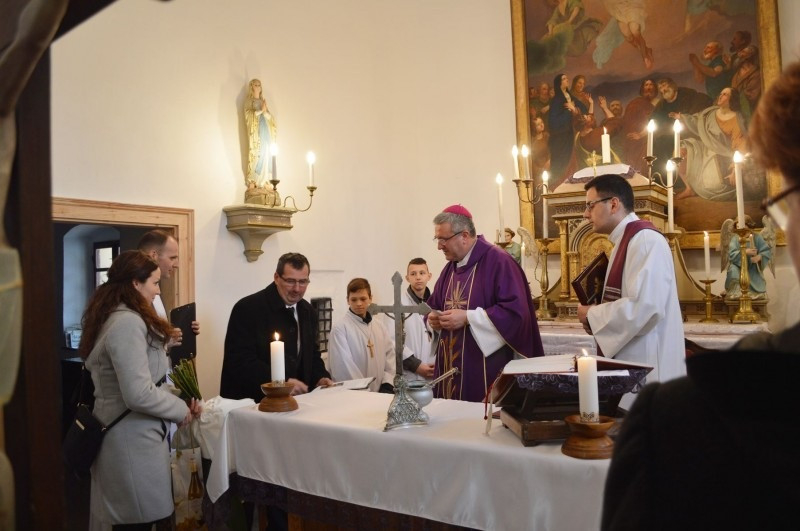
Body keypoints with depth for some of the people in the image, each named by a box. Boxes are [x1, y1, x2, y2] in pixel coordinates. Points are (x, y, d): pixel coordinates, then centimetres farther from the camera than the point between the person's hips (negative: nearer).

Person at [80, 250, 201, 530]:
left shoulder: (115, 317, 12)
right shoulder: (128, 322, -20)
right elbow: (139, 394, -25)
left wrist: (178, 401, 7)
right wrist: (181, 409, -11)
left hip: (127, 436, 10)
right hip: (132, 441, -10)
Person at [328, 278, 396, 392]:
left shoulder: (380, 326, 8)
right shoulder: (340, 328, -8)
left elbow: (390, 355, 7)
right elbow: (344, 366, -12)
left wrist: (387, 385, -5)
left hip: (379, 391, 5)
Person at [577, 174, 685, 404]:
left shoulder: (645, 239, -16)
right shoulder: (625, 241, 14)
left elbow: (644, 306, -27)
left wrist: (591, 315, -13)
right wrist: (595, 314, 2)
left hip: (647, 367, -9)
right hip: (630, 361, 9)